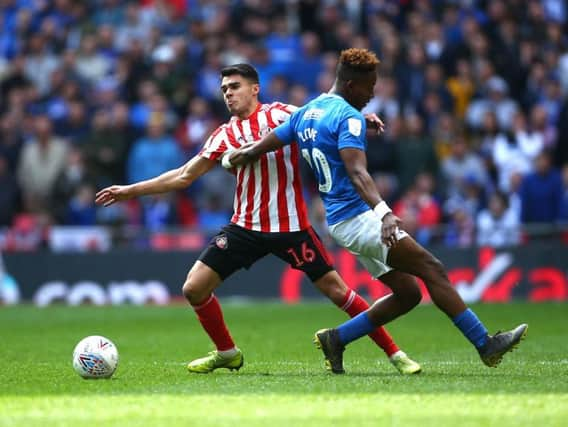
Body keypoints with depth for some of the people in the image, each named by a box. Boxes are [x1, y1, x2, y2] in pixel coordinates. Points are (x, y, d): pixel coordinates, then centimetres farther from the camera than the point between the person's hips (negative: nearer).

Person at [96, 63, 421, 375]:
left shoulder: (281, 114, -1)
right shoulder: (225, 135, 10)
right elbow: (184, 176, 15)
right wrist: (131, 191, 14)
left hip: (290, 226, -4)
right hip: (246, 227, 4)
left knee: (336, 289, -8)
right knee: (194, 288, -3)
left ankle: (393, 352, 4)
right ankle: (226, 353, 19)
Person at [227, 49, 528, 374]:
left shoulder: (304, 114, 14)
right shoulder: (349, 117, -13)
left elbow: (258, 148, 20)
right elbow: (357, 173, -28)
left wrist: (235, 158, 40)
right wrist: (384, 212, -40)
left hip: (339, 222, 9)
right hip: (357, 216, -9)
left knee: (408, 293, 9)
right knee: (432, 270, -14)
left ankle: (336, 338, 10)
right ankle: (486, 344, -19)